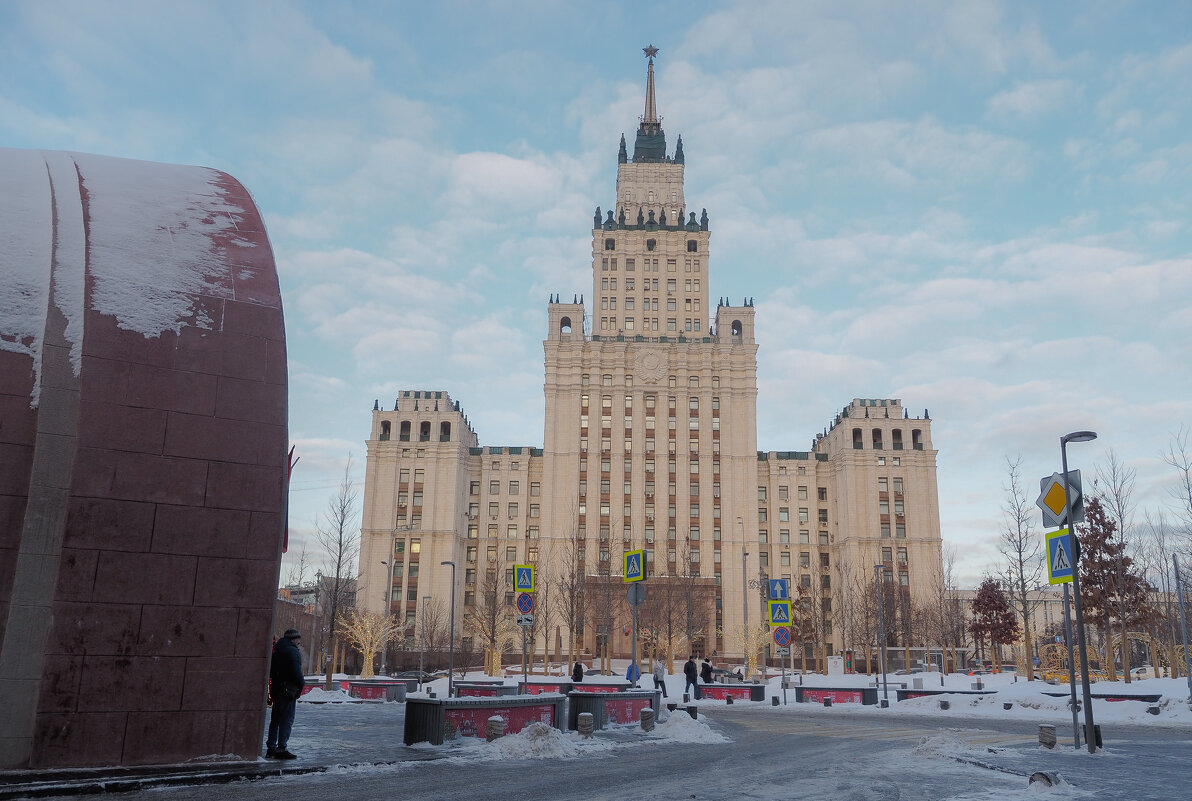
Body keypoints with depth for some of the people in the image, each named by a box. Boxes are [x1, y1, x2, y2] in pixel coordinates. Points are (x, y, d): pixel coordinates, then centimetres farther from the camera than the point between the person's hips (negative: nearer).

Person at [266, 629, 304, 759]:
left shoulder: (277, 651, 15)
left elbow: (271, 671, 18)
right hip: (289, 690, -9)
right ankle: (282, 748, -7)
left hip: (276, 690, 9)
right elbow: (296, 672, -17)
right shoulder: (293, 651, -13)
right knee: (287, 720, -5)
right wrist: (301, 683, -3)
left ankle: (271, 748, 20)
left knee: (275, 719, 15)